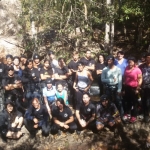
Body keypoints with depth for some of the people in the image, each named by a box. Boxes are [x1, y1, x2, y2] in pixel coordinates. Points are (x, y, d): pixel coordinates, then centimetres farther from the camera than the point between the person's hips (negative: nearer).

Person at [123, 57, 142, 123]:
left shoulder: (137, 70, -13)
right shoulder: (127, 68, 6)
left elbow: (140, 79, -15)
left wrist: (138, 88, -18)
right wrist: (124, 85, 14)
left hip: (134, 88, -6)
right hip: (127, 87, 6)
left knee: (134, 102, 7)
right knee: (127, 101, 16)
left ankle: (134, 116, 16)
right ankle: (127, 114, 31)